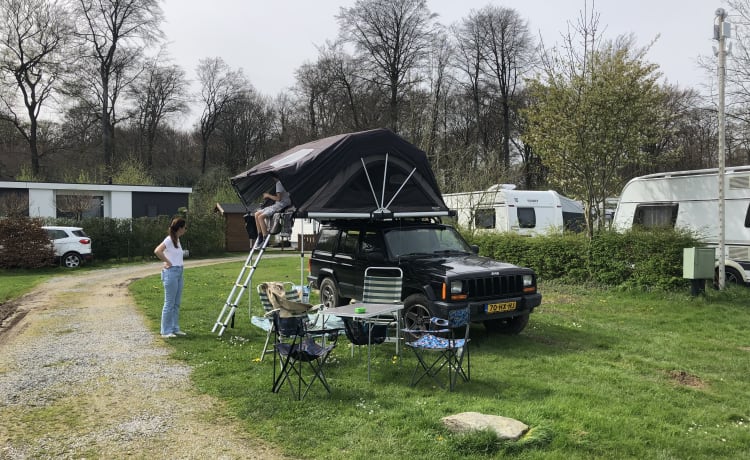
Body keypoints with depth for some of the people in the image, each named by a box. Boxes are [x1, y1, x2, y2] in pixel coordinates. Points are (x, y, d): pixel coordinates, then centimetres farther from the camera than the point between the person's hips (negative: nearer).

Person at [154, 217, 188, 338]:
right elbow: (157, 251, -28)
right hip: (171, 273, -9)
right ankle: (166, 331, 4)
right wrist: (167, 262, -18)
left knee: (177, 303, 13)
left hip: (179, 272, 9)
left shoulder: (177, 239, 12)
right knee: (169, 303, -3)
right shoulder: (169, 239, -14)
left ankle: (175, 328, 21)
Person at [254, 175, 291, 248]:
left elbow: (278, 198, -18)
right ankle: (260, 236, 7)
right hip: (277, 205, 10)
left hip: (281, 205, -10)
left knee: (261, 217, -21)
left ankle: (265, 239, -17)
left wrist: (268, 195, -5)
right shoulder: (278, 183, 18)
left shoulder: (279, 183, -13)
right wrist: (268, 196, 14)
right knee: (257, 214, 5)